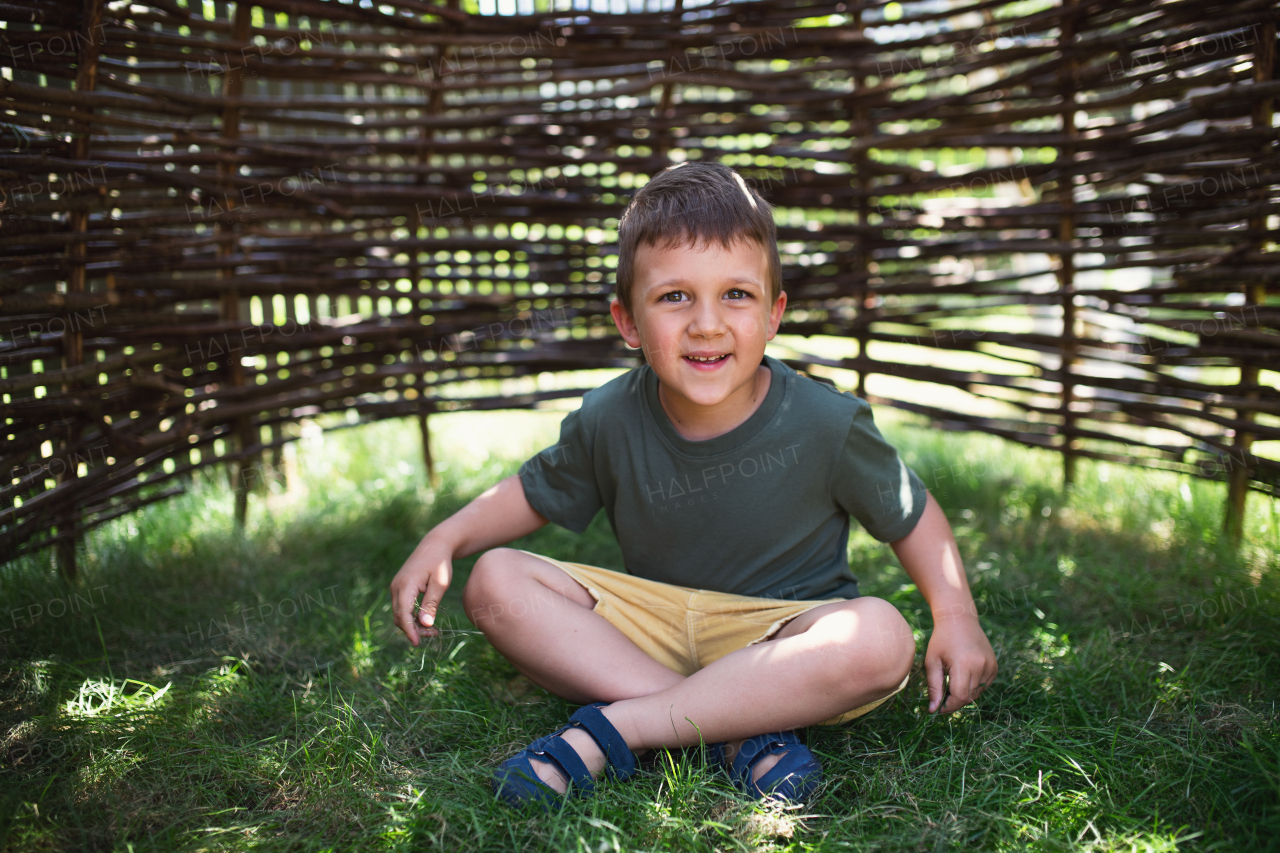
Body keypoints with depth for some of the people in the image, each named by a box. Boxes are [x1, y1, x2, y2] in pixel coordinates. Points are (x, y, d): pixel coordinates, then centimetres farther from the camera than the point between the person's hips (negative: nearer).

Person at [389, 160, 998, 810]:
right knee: (495, 581, -17)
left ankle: (608, 729, -30)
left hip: (782, 631, -2)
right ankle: (735, 730, -26)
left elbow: (911, 514, 0)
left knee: (881, 638, -35)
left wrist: (956, 617, -12)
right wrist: (444, 539, -5)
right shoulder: (609, 420, -9)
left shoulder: (824, 424, -14)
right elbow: (537, 491, 9)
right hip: (656, 625, 2)